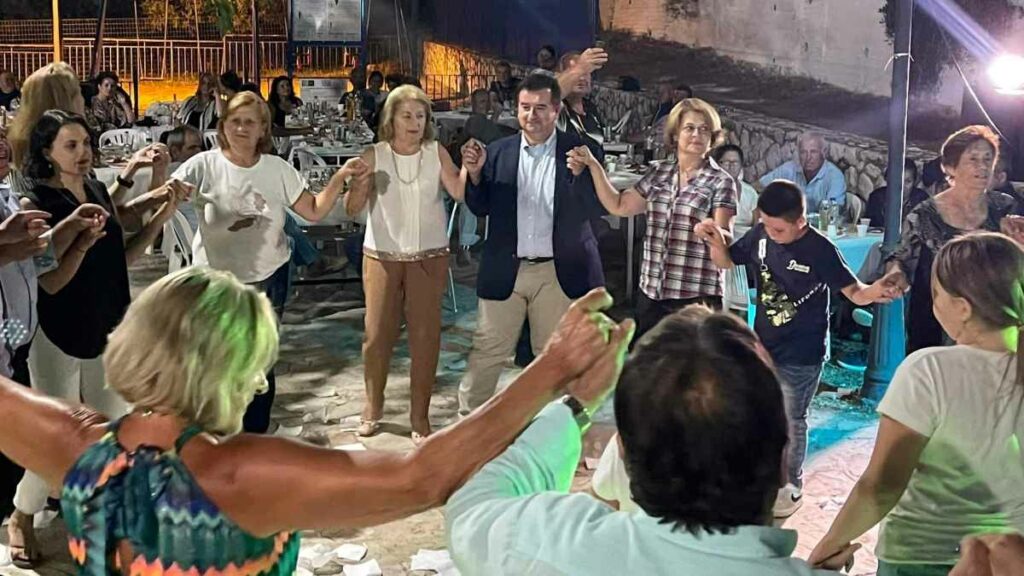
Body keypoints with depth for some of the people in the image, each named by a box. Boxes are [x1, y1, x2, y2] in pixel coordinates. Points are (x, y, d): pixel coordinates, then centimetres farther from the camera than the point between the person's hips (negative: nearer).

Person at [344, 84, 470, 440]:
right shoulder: (374, 156, -4)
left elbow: (459, 193, -15)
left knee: (426, 334, 3)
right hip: (382, 257, 0)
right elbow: (351, 209, -7)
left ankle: (420, 416, 14)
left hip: (429, 258, 0)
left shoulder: (436, 153, -2)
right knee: (377, 332, 6)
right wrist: (359, 182, -27)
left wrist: (468, 167, -33)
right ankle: (372, 407, 26)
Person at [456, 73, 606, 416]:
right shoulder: (498, 152, 3)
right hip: (505, 270, 1)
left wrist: (580, 172, -25)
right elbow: (480, 208, 6)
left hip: (558, 272, -1)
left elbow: (597, 209, -9)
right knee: (487, 352, 7)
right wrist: (474, 173, -11)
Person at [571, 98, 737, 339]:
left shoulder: (721, 181, -3)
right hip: (651, 292, 5)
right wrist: (593, 165, 10)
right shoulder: (659, 174, 11)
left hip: (696, 296, -5)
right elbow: (619, 206, 17)